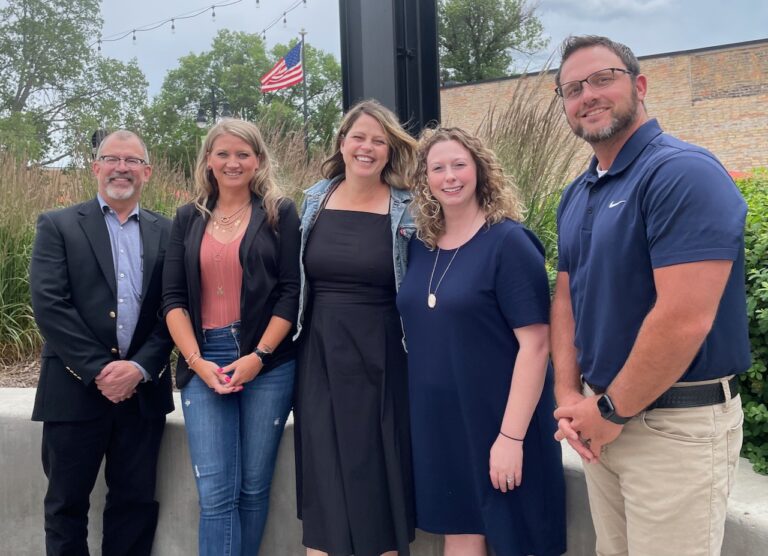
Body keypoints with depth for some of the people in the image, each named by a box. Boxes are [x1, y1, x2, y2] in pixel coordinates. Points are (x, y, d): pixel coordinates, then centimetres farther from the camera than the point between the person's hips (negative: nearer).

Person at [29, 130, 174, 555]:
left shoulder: (166, 232, 8)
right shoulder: (58, 226, 2)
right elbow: (48, 304, -9)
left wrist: (139, 367, -11)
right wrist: (99, 370, -14)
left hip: (143, 389, 2)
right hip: (76, 389, -2)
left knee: (136, 503, 11)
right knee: (67, 503, 11)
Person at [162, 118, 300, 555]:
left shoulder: (280, 212, 3)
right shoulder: (189, 218, 12)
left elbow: (292, 292, -3)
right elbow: (174, 298, 7)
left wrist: (258, 357, -11)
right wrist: (196, 360, -6)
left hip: (267, 363, -1)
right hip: (203, 362, 2)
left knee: (253, 486, 7)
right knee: (216, 492, -3)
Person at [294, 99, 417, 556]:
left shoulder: (408, 209, -5)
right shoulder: (315, 200, 5)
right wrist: (301, 340, 12)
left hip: (379, 360, -3)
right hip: (321, 356, 3)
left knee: (379, 475, 7)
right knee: (324, 477, 10)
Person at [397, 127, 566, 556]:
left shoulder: (508, 241, -12)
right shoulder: (420, 246, 5)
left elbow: (535, 344, -17)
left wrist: (512, 435, -20)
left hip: (497, 421, -5)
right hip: (440, 421, 5)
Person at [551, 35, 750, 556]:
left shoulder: (684, 173, -18)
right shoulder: (576, 195, 9)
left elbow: (683, 320, -26)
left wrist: (611, 411, -16)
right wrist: (570, 395, -1)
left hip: (677, 424, -7)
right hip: (600, 418, 8)